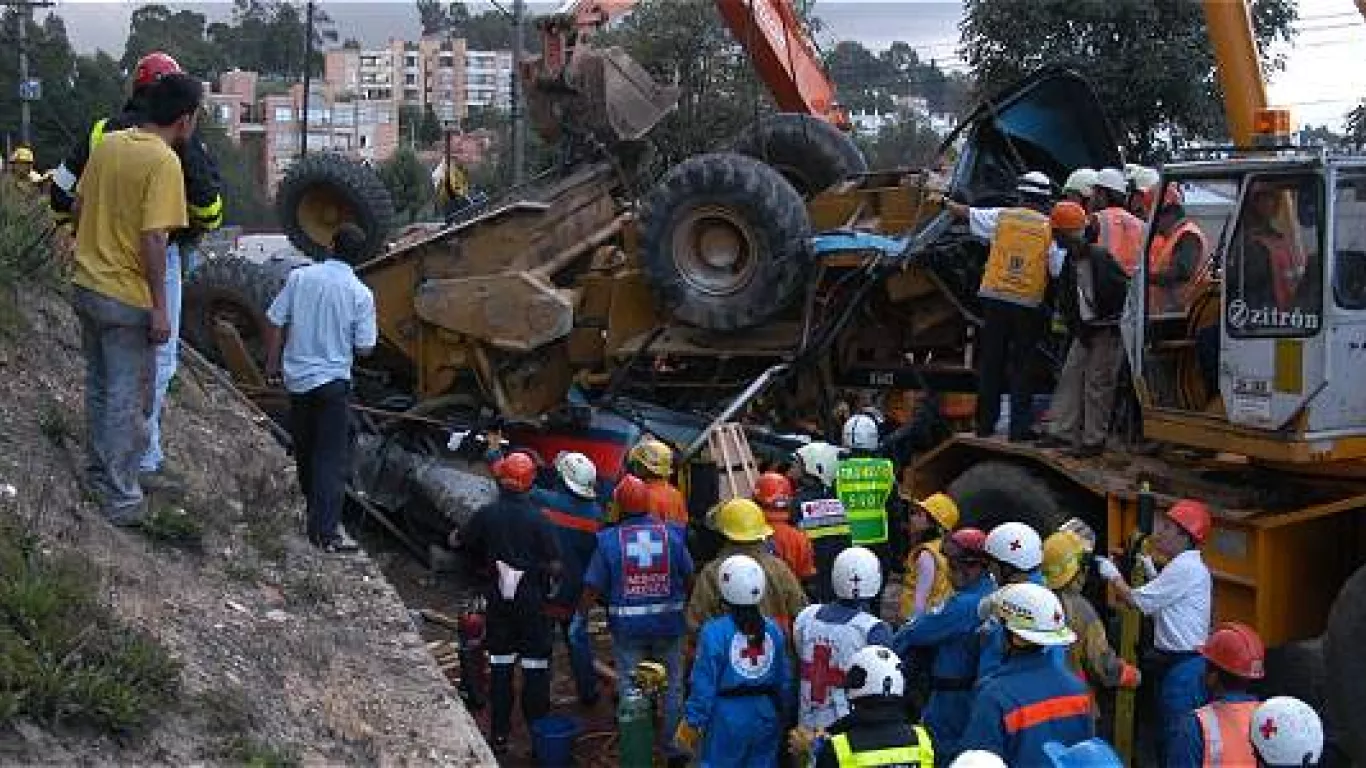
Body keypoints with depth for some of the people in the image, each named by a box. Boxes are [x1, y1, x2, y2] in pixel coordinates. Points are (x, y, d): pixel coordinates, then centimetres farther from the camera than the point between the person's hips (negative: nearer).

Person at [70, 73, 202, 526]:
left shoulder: (108, 144, 5)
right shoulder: (164, 161, -18)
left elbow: (79, 207, 12)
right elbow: (153, 239, -22)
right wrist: (160, 308, -18)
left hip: (87, 285, 8)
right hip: (127, 298, -8)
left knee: (99, 385, 21)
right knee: (128, 399, 2)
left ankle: (100, 472, 34)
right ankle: (120, 498, 8)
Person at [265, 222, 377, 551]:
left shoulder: (299, 277, -4)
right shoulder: (361, 294, -11)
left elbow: (275, 323, -1)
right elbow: (364, 348, -8)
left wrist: (272, 363, 11)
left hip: (297, 377, 4)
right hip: (333, 381, -4)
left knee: (305, 447, 21)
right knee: (332, 456, -1)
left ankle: (314, 503, 40)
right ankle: (326, 529, -5)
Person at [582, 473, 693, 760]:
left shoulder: (609, 540, -10)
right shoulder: (671, 534, -6)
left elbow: (592, 588, -6)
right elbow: (689, 578, 2)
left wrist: (580, 618, 8)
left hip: (627, 626, -1)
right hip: (668, 622, 1)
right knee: (673, 685, 17)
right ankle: (672, 741, 25)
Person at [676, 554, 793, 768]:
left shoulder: (714, 632, -14)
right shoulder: (773, 629, 1)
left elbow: (704, 684, -12)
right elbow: (785, 680, 8)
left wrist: (692, 723, -3)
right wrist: (782, 716, 20)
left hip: (728, 718, -4)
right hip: (766, 716, 5)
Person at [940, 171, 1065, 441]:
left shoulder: (1002, 217, 1)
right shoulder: (1051, 229, -2)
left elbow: (965, 213, 13)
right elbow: (1060, 272, -6)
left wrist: (947, 203, 31)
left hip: (995, 299, 2)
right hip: (1029, 305, -1)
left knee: (991, 364, 9)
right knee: (1021, 367, 6)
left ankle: (985, 424, 13)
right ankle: (1020, 427, 5)